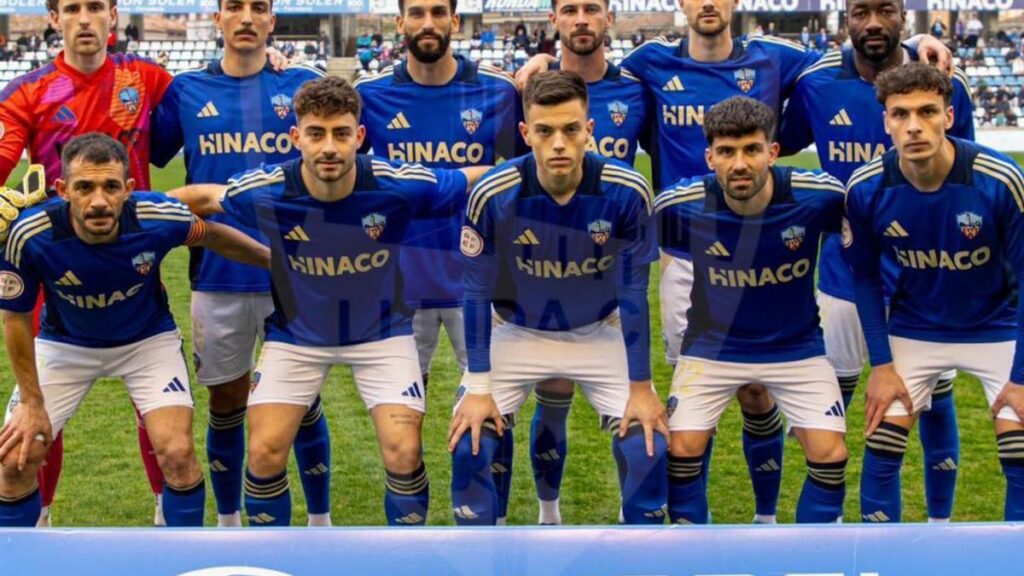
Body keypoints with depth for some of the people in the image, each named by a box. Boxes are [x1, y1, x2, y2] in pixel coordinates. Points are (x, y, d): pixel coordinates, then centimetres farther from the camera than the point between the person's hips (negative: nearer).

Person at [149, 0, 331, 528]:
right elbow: (147, 155, 9)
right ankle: (228, 521, 28)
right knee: (225, 402, 12)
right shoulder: (186, 90, 5)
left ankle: (320, 521, 23)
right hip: (217, 275, 1)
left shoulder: (304, 84, 2)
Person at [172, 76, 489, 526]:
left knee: (404, 454, -11)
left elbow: (478, 180, -12)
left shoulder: (399, 185, -27)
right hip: (295, 334, 1)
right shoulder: (264, 192, -23)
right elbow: (203, 197, -2)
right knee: (264, 453, -6)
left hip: (381, 332, -1)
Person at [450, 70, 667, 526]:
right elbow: (477, 291, -13)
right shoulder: (492, 195, -26)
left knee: (648, 448, -11)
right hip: (517, 333, 0)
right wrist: (478, 387, -13)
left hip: (600, 334, 0)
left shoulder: (627, 192, -24)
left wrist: (641, 387, -10)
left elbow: (633, 292, -13)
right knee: (469, 446, -12)